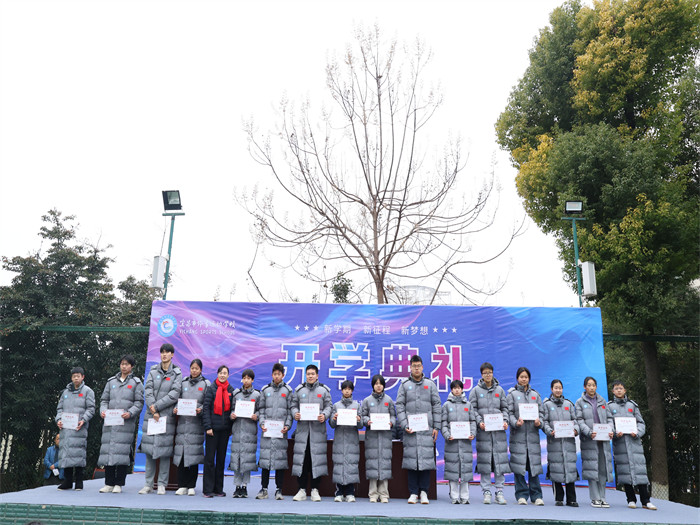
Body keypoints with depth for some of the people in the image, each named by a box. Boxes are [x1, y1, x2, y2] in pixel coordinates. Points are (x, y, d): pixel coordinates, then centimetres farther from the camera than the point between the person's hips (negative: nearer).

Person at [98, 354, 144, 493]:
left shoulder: (136, 383, 7)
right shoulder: (111, 381, 18)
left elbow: (139, 403, 2)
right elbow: (104, 399, 17)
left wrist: (130, 413, -14)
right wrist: (103, 410, -2)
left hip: (126, 423, -3)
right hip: (110, 422, 3)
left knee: (123, 452, -7)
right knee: (107, 451, 0)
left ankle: (119, 484, 1)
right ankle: (109, 483, 9)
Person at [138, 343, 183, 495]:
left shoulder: (177, 373, 2)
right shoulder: (153, 371, 9)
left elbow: (174, 394, -7)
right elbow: (148, 391, 0)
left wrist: (156, 406, -13)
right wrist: (153, 411, -11)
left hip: (167, 416, -2)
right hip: (151, 415, 2)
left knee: (164, 450, -2)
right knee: (149, 449, 3)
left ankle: (162, 484, 7)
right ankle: (148, 484, 12)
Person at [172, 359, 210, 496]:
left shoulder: (206, 384, 7)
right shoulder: (183, 382, 15)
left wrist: (201, 409, -16)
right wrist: (175, 409, -5)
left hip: (197, 423, -2)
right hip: (183, 421, 2)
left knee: (194, 454, -2)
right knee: (181, 453, -2)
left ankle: (191, 486, 8)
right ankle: (182, 486, 6)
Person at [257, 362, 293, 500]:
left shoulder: (288, 390, 6)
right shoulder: (265, 390, 10)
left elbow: (290, 410, 5)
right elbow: (261, 409, 10)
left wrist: (287, 425, -6)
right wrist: (262, 423, -2)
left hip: (281, 430, -1)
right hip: (267, 429, 1)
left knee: (280, 457, -1)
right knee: (265, 457, 0)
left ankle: (279, 490, 8)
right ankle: (264, 489, 9)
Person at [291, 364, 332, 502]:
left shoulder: (324, 390, 8)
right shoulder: (299, 389, 12)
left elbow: (328, 406, 6)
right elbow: (294, 406, 12)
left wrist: (324, 415, -12)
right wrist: (295, 414, -8)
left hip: (318, 429, -1)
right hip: (302, 429, 1)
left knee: (317, 458, -2)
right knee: (301, 458, 0)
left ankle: (315, 490, 8)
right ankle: (302, 489, 9)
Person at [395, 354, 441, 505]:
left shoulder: (430, 384, 8)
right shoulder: (404, 385, 8)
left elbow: (437, 406, 8)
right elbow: (399, 406, 4)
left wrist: (436, 427, 2)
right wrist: (404, 425, -6)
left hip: (427, 429, 0)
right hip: (410, 429, 0)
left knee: (426, 458, -3)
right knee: (411, 458, -1)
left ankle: (424, 492, 9)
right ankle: (413, 493, 8)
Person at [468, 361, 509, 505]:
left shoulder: (500, 390, 11)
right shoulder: (476, 390, 5)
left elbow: (505, 408, 13)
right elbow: (472, 409, 3)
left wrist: (505, 421, -3)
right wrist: (479, 422, -11)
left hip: (499, 430, 2)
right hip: (483, 430, -2)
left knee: (500, 459, -1)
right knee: (485, 460, -1)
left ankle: (499, 492, 8)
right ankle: (486, 492, 7)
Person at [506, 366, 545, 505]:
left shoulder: (535, 394, 16)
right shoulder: (512, 394, 7)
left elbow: (541, 412, 13)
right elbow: (509, 413, 0)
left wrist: (539, 422, -7)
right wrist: (516, 423, -17)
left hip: (533, 434, 2)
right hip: (518, 434, -2)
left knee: (534, 464, 1)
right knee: (519, 465, -3)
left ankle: (536, 496, 9)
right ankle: (521, 495, 6)